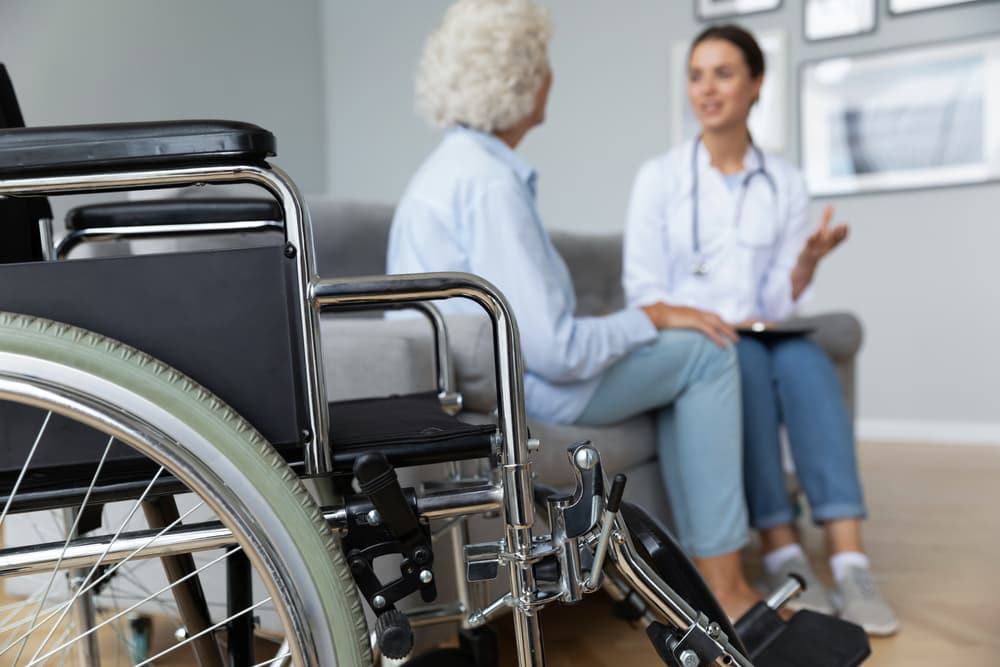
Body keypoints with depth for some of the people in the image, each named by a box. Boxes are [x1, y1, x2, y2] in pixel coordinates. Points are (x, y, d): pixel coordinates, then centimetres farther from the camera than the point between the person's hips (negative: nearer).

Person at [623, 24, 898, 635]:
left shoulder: (787, 183, 7)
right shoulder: (659, 176, 0)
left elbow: (779, 304, 2)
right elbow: (643, 290, -5)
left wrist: (807, 263, -18)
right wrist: (705, 323, -21)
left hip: (760, 341, 2)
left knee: (806, 359, -31)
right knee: (741, 359, -34)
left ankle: (850, 561, -36)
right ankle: (781, 551, -31)